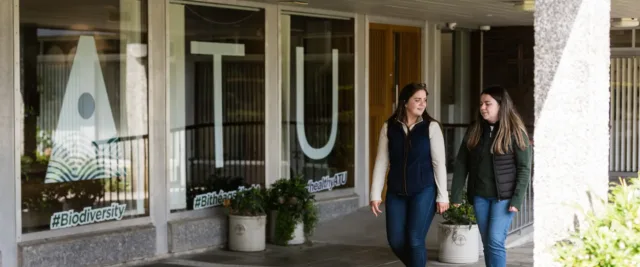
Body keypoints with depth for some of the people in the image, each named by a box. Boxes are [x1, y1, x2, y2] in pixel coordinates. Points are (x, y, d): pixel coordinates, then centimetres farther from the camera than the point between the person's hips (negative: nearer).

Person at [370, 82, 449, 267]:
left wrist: (442, 196, -7)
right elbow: (381, 162, 3)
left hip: (424, 191, -3)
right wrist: (375, 194, -1)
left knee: (415, 239, -8)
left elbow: (439, 163, -5)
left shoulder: (431, 127, -5)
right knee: (395, 241, 4)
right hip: (396, 193, 3)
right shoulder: (389, 127, 1)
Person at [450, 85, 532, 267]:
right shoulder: (474, 130, 5)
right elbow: (461, 163, 6)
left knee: (495, 241, -12)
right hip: (480, 196, 5)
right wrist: (456, 194, 0)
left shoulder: (515, 131, -7)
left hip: (504, 196, -5)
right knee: (487, 243, 8)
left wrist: (517, 199, -14)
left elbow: (524, 168, -8)